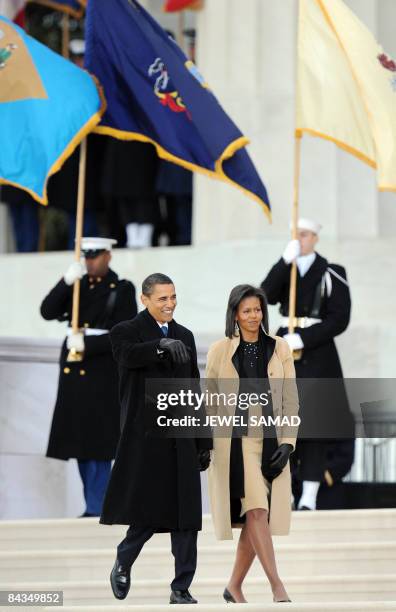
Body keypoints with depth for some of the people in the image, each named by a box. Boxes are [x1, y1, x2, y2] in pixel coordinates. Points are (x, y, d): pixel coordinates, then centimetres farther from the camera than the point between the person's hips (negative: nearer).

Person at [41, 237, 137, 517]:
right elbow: (48, 312, -2)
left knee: (99, 443, -7)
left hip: (103, 371, -6)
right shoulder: (77, 286, 11)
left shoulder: (123, 290, -3)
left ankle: (95, 510, -4)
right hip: (73, 369, 6)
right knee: (81, 441, 8)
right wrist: (66, 282, -15)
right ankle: (97, 505, 17)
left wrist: (87, 344, -18)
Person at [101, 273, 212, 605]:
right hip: (145, 438, -5)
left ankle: (181, 588, 5)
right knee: (146, 514, -5)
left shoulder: (185, 336, 15)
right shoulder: (127, 331, 0)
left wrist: (204, 442, 13)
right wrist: (162, 345, -43)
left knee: (186, 515, 1)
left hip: (182, 441, 5)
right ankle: (123, 563, 21)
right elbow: (128, 355, -25)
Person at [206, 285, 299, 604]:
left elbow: (291, 400, 5)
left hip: (269, 442, 3)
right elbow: (209, 401, 7)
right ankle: (278, 587, -19)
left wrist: (287, 443, -5)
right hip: (235, 442, -3)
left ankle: (235, 586, 18)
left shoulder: (280, 349, 5)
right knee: (256, 511, -15)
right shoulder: (220, 351, 1)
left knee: (256, 518, 3)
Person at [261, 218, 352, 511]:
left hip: (317, 355, -4)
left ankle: (309, 498, -3)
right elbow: (268, 295, -9)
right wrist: (286, 261, -19)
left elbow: (339, 319, -8)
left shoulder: (332, 275, -2)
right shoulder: (285, 271, 11)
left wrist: (303, 339, -16)